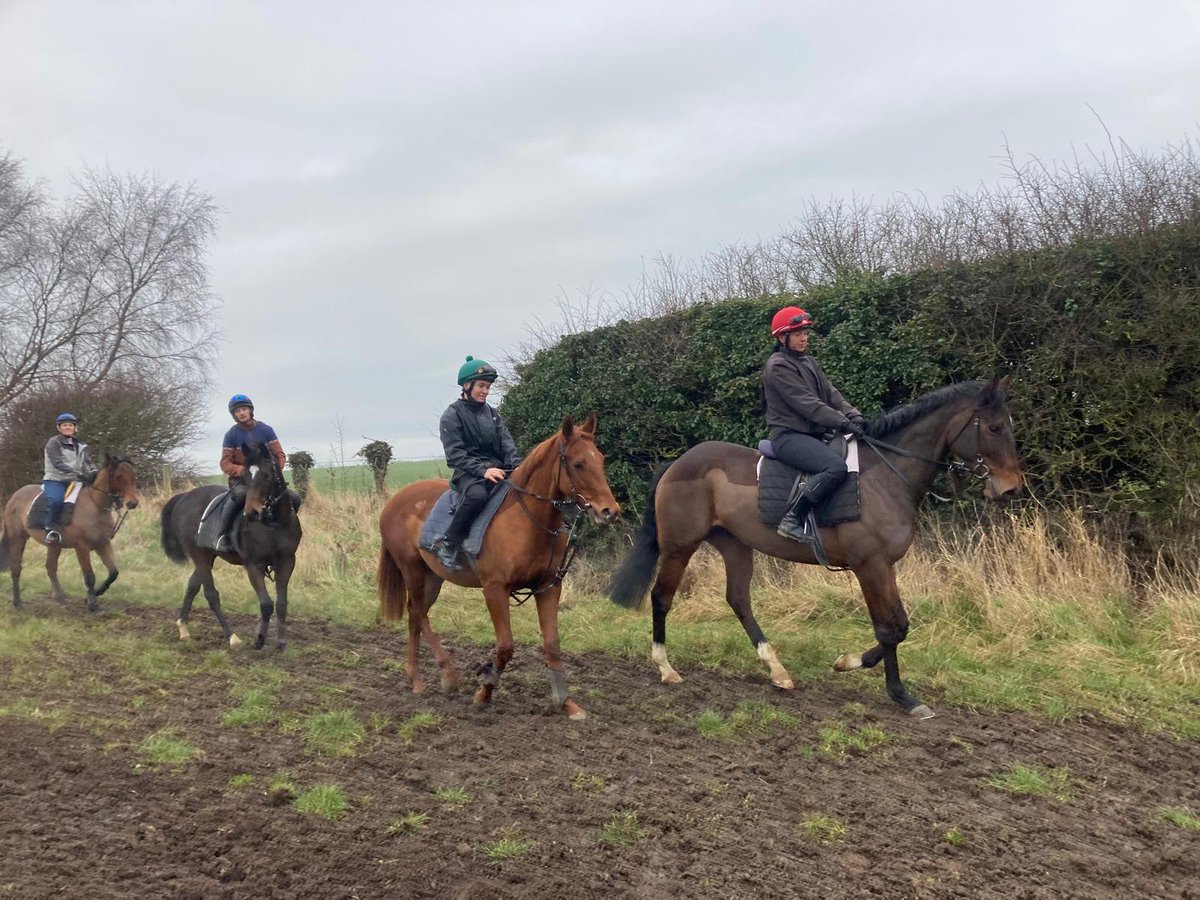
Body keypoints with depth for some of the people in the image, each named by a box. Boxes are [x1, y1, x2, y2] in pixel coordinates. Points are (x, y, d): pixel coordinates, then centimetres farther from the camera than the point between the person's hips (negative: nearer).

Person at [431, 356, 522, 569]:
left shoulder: (492, 413, 18)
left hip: (498, 470, 6)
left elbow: (507, 443, 9)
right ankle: (447, 545, -24)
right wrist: (483, 469, -23)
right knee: (477, 495, -38)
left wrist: (516, 465, -12)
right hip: (468, 474, -6)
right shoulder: (452, 415, 0)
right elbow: (455, 455, -10)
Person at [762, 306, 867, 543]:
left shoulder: (809, 362, 18)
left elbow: (831, 394, 9)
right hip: (788, 435, -9)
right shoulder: (778, 366, -10)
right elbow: (806, 403, -18)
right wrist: (844, 422, -22)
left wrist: (853, 415, -10)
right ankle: (793, 519, -22)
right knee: (836, 467, -30)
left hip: (813, 434, 10)